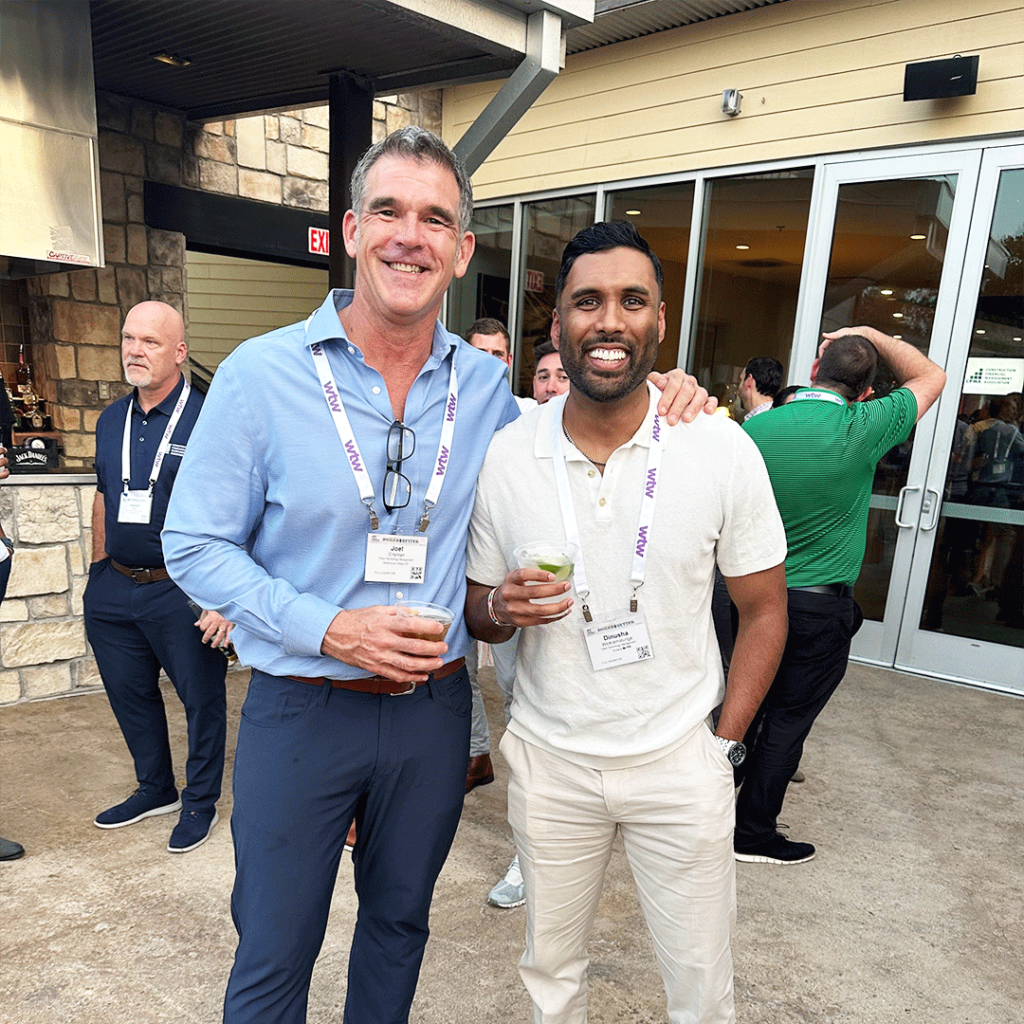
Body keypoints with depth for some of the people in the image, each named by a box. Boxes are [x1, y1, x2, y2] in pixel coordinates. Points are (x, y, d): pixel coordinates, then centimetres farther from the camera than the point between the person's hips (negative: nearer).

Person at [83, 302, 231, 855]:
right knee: (130, 695, 19)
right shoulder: (111, 420, 8)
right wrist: (98, 573, 18)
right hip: (115, 589, 7)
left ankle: (200, 800, 28)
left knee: (201, 698, 7)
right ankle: (154, 789, 40)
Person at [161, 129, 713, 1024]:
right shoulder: (260, 374, -11)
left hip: (434, 707, 3)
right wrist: (330, 629, -21)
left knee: (400, 923, 25)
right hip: (302, 707, -2)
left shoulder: (487, 385, -2)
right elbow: (195, 546, -8)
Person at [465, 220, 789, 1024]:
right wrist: (501, 606, -19)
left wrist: (725, 744, -4)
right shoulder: (503, 455, -8)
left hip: (678, 760, -1)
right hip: (549, 757, 2)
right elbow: (478, 617, 4)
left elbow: (764, 609, 0)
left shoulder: (722, 450, -11)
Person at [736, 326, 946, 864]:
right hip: (819, 606, -4)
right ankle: (754, 833, 22)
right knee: (789, 718, 9)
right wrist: (873, 335, 9)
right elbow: (930, 376, 3)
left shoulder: (756, 427, -5)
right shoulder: (862, 430, -15)